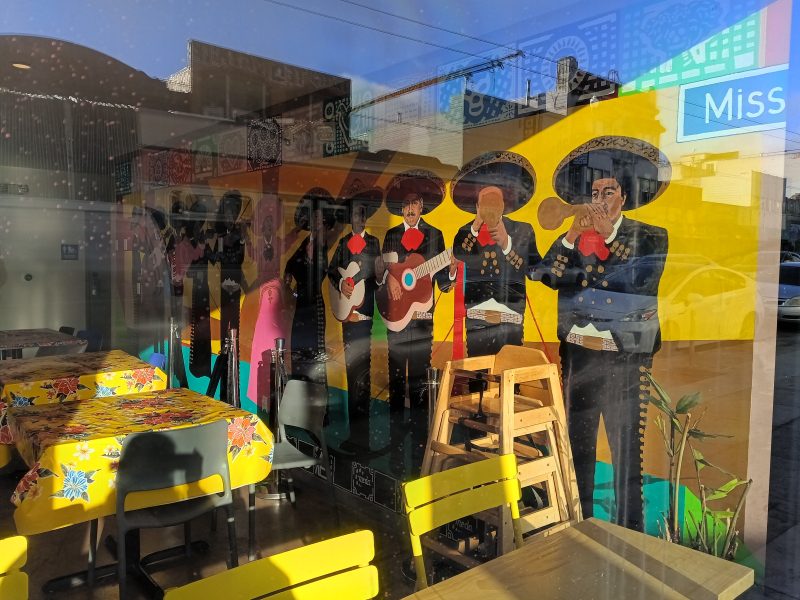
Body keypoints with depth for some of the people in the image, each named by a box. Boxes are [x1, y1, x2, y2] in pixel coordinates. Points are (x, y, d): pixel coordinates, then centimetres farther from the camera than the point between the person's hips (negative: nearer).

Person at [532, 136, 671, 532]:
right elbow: (543, 279, -3)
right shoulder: (570, 239, 9)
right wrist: (572, 237, -12)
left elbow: (641, 282, -14)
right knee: (577, 450, 13)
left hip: (625, 362, -3)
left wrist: (608, 236, -9)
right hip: (576, 357, 3)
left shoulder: (650, 237, 2)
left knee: (627, 455, 0)